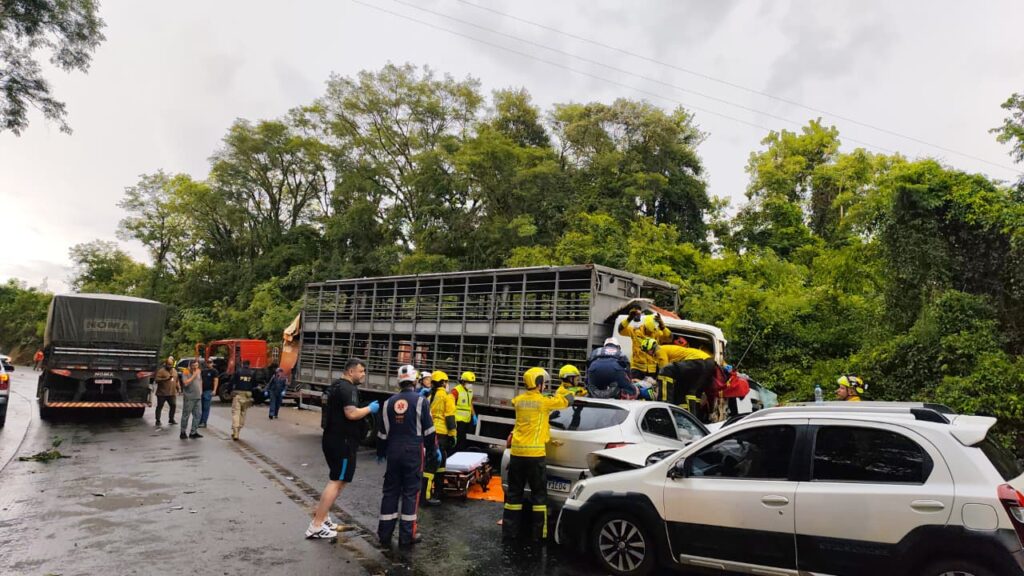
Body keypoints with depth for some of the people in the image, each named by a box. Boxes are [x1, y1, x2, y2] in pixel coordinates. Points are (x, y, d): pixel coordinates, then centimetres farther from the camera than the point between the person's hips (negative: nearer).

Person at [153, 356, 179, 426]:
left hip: (172, 393, 5)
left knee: (173, 405, 6)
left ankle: (171, 419, 19)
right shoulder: (161, 370, -7)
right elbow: (156, 379, -16)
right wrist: (165, 379, -26)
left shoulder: (175, 371, 13)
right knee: (159, 407, 3)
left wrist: (178, 388, 12)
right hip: (162, 393, -5)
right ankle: (158, 420, 12)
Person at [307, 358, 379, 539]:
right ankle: (316, 526, -4)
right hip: (342, 441, -10)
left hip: (332, 439, 10)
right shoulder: (349, 388, -17)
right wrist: (370, 408, -13)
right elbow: (351, 413, -28)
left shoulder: (337, 385, 16)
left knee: (335, 480, 21)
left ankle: (323, 518, 24)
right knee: (337, 482, -6)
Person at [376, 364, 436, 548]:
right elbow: (429, 430, -7)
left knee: (390, 491, 12)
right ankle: (407, 535, 9)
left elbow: (382, 431, 10)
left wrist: (381, 452, 23)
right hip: (414, 452, -4)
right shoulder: (420, 401, -8)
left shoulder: (389, 402, 5)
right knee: (411, 492, 4)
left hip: (393, 452, 4)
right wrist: (433, 450, 6)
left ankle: (385, 534, 18)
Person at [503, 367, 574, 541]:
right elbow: (567, 400, 3)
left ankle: (509, 530, 15)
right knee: (538, 493, 6)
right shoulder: (544, 401, -7)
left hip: (516, 452, 5)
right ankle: (539, 532, 9)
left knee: (514, 492, 11)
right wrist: (562, 389, 25)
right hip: (534, 453, -5)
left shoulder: (519, 400, 7)